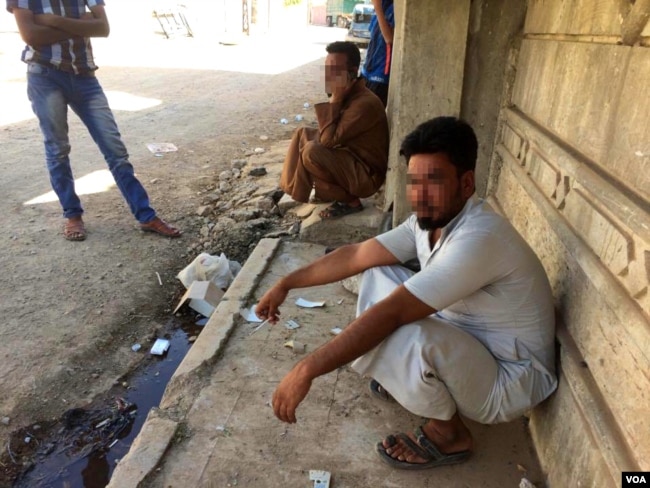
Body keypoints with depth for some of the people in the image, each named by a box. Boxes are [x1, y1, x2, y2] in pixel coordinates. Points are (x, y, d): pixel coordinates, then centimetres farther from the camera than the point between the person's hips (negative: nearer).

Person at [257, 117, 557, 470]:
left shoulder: (478, 238, -33)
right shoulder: (430, 219, -5)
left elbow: (391, 314, -37)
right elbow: (356, 255, 2)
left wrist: (306, 371, -34)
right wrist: (286, 283, 2)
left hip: (510, 379, -8)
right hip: (466, 342, 8)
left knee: (392, 333, -35)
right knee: (376, 274, 3)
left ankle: (448, 433, -5)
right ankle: (405, 378, 15)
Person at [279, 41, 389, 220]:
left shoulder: (365, 103, -26)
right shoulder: (348, 94, 3)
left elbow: (328, 140, -28)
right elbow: (331, 135, 14)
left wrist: (335, 100, -24)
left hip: (366, 174, -9)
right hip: (348, 156, 9)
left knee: (312, 152, -29)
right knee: (302, 133, 10)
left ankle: (350, 201, -8)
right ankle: (326, 191, 11)